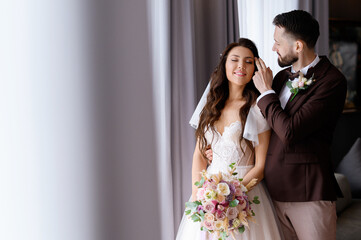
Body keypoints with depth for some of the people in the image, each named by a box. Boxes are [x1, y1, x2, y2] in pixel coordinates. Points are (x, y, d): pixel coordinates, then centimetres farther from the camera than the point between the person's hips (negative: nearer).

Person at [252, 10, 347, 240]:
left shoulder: (332, 81, -13)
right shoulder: (281, 76, 10)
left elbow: (289, 131, -21)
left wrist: (266, 91, -8)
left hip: (309, 194, -6)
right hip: (274, 190, 7)